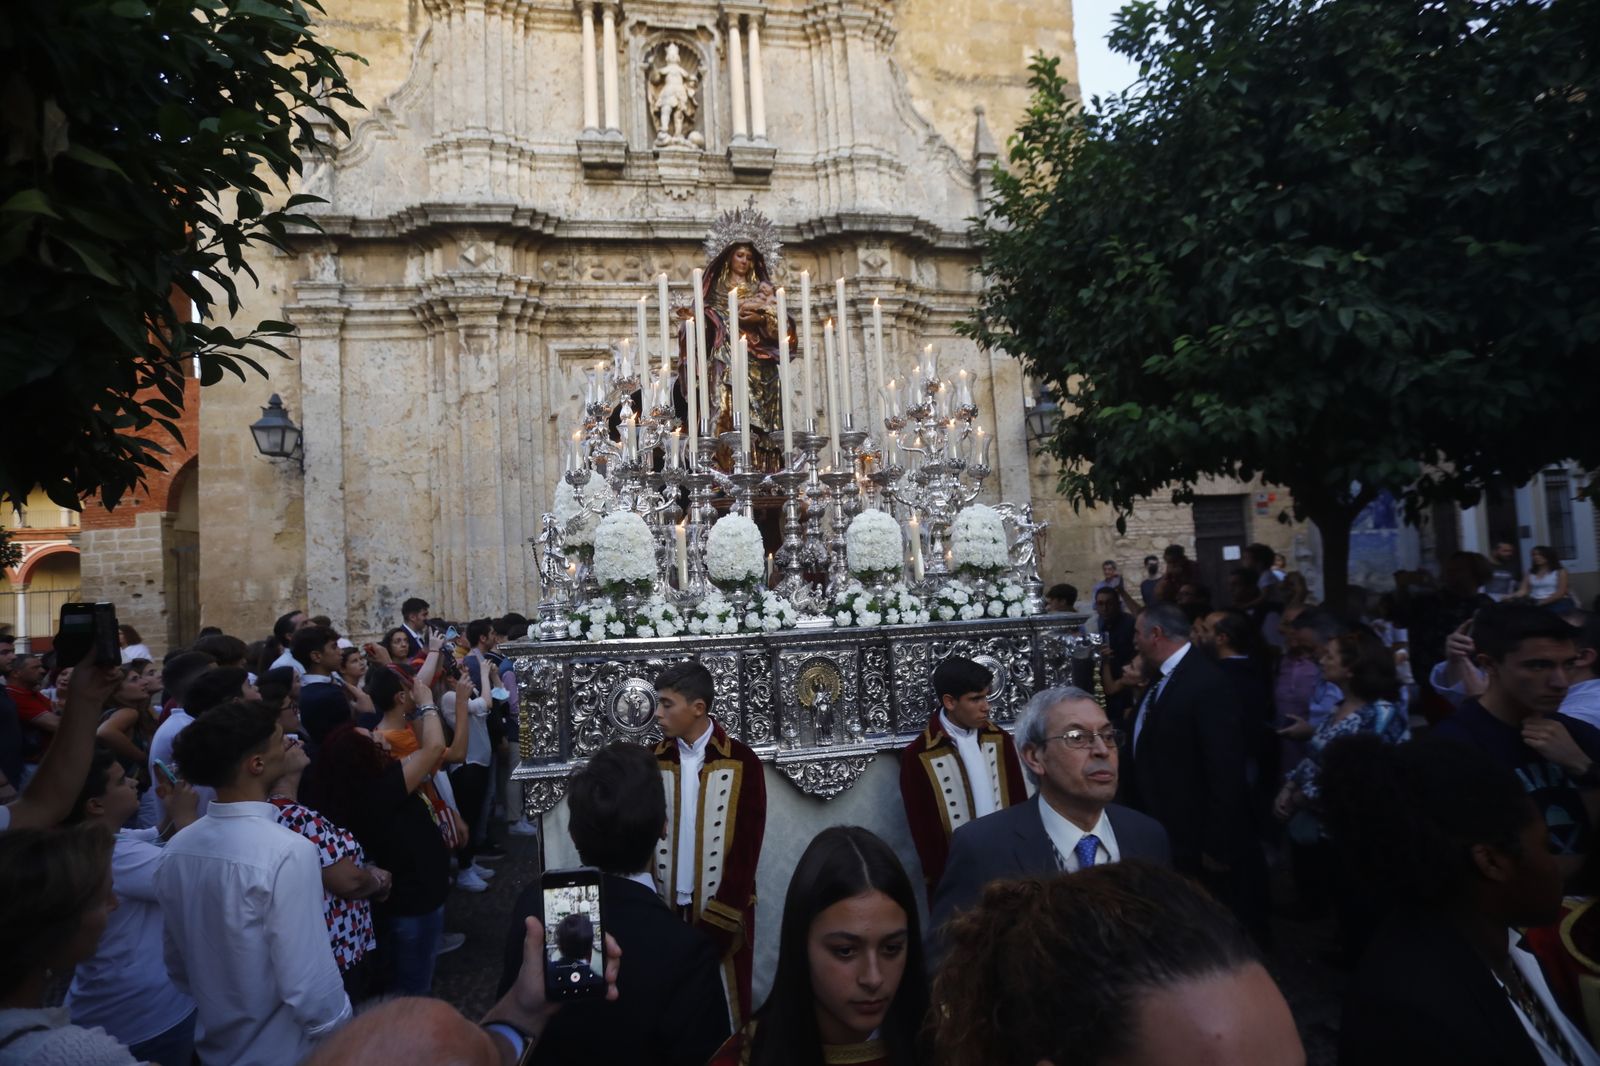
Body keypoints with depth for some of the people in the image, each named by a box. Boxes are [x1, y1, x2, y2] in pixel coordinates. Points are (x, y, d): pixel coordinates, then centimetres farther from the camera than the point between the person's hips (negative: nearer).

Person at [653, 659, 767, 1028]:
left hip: (723, 909, -3)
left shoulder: (741, 763, -7)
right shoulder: (654, 762, 2)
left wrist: (720, 914, -11)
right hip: (666, 907, 3)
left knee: (723, 1009, 6)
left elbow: (746, 846, -8)